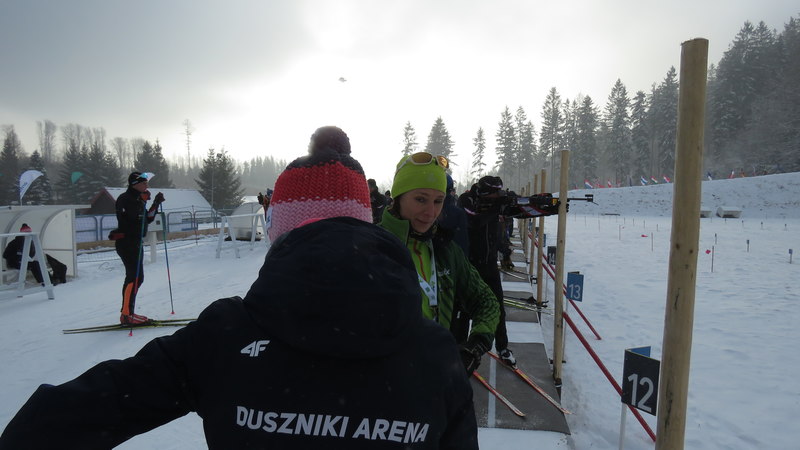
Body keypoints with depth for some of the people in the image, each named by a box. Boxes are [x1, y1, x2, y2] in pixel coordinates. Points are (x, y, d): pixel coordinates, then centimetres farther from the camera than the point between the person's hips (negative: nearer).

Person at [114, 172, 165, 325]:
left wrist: (156, 203, 11)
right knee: (135, 277, -14)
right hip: (126, 242, -10)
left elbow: (147, 219, 19)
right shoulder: (124, 198, -10)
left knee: (136, 277, 11)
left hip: (136, 242, 10)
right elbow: (127, 217, -24)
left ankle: (128, 313, 17)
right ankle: (126, 315, -12)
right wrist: (142, 202, -22)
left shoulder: (138, 199, 18)